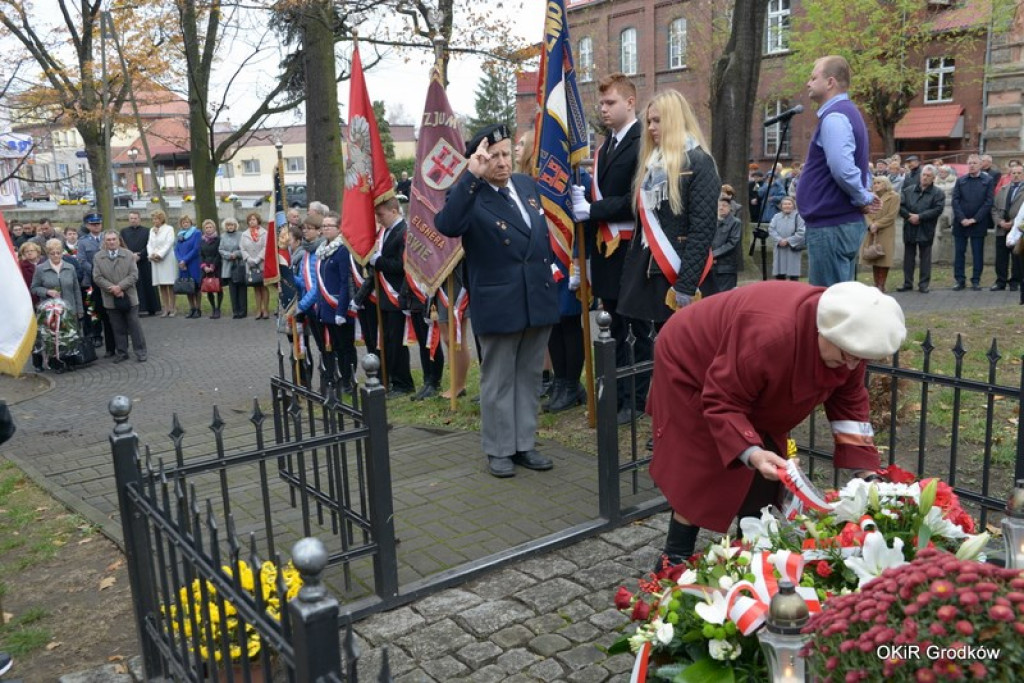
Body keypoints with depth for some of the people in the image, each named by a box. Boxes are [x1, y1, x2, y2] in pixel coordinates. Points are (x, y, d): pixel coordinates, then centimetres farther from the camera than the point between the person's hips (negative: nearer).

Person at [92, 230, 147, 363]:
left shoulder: (129, 255, 2)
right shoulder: (98, 257, 4)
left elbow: (134, 275, -4)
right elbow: (97, 277, -3)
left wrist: (120, 286, -16)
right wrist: (112, 289, -14)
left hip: (129, 297, -1)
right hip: (111, 300, 1)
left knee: (134, 326, 3)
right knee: (118, 328, 8)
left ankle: (140, 352, 10)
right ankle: (122, 353, 16)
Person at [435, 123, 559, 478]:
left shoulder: (527, 183, 8)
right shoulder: (469, 196, -11)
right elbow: (447, 225, -33)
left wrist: (549, 268, 15)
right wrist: (471, 176, -34)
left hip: (538, 297, 6)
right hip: (499, 303, -6)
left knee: (529, 376, 14)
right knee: (498, 380, 6)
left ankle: (525, 444, 25)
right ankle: (499, 450, 18)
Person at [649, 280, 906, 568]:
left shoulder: (849, 339, -18)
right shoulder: (769, 335, -44)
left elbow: (849, 403, -6)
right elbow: (722, 403, -36)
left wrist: (864, 471, -13)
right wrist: (752, 453, -48)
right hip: (692, 368, -7)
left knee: (764, 479, 3)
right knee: (703, 475, -9)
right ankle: (674, 561, 4)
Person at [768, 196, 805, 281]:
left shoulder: (798, 216, -4)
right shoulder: (777, 216, 8)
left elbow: (801, 233, -10)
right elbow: (771, 230, 1)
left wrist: (787, 240, -15)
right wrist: (779, 240, -14)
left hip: (793, 249, -4)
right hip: (779, 249, 4)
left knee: (793, 275, 0)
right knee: (779, 275, 7)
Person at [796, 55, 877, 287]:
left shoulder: (833, 117, -14)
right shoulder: (846, 113, 19)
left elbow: (842, 168, -27)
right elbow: (859, 167, 26)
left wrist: (864, 198, -13)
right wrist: (863, 197, 10)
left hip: (831, 224, -10)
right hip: (842, 222, 10)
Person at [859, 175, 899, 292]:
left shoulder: (894, 196, -1)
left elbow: (891, 216, -9)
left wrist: (877, 225, -15)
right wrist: (870, 225, -14)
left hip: (885, 233, -4)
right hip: (871, 233, 5)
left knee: (883, 260, -4)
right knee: (874, 258, 6)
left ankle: (881, 285, 1)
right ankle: (876, 284, 13)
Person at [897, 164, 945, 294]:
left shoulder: (938, 193, 0)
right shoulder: (908, 190, 10)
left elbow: (937, 209, -11)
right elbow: (900, 205, 2)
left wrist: (919, 217, -17)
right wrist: (909, 216, -13)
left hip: (926, 230, -3)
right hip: (909, 228, 3)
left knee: (925, 257, 4)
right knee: (908, 257, 8)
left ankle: (924, 284, 9)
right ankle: (907, 283, 16)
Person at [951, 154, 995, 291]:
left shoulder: (988, 180, 2)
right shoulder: (960, 180, 8)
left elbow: (988, 202, -4)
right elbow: (955, 200, 1)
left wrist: (974, 219, -11)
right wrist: (962, 219, -11)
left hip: (978, 223, -2)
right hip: (960, 222, 2)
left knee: (978, 253, 3)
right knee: (959, 252, 3)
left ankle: (976, 281, 9)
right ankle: (960, 280, 10)